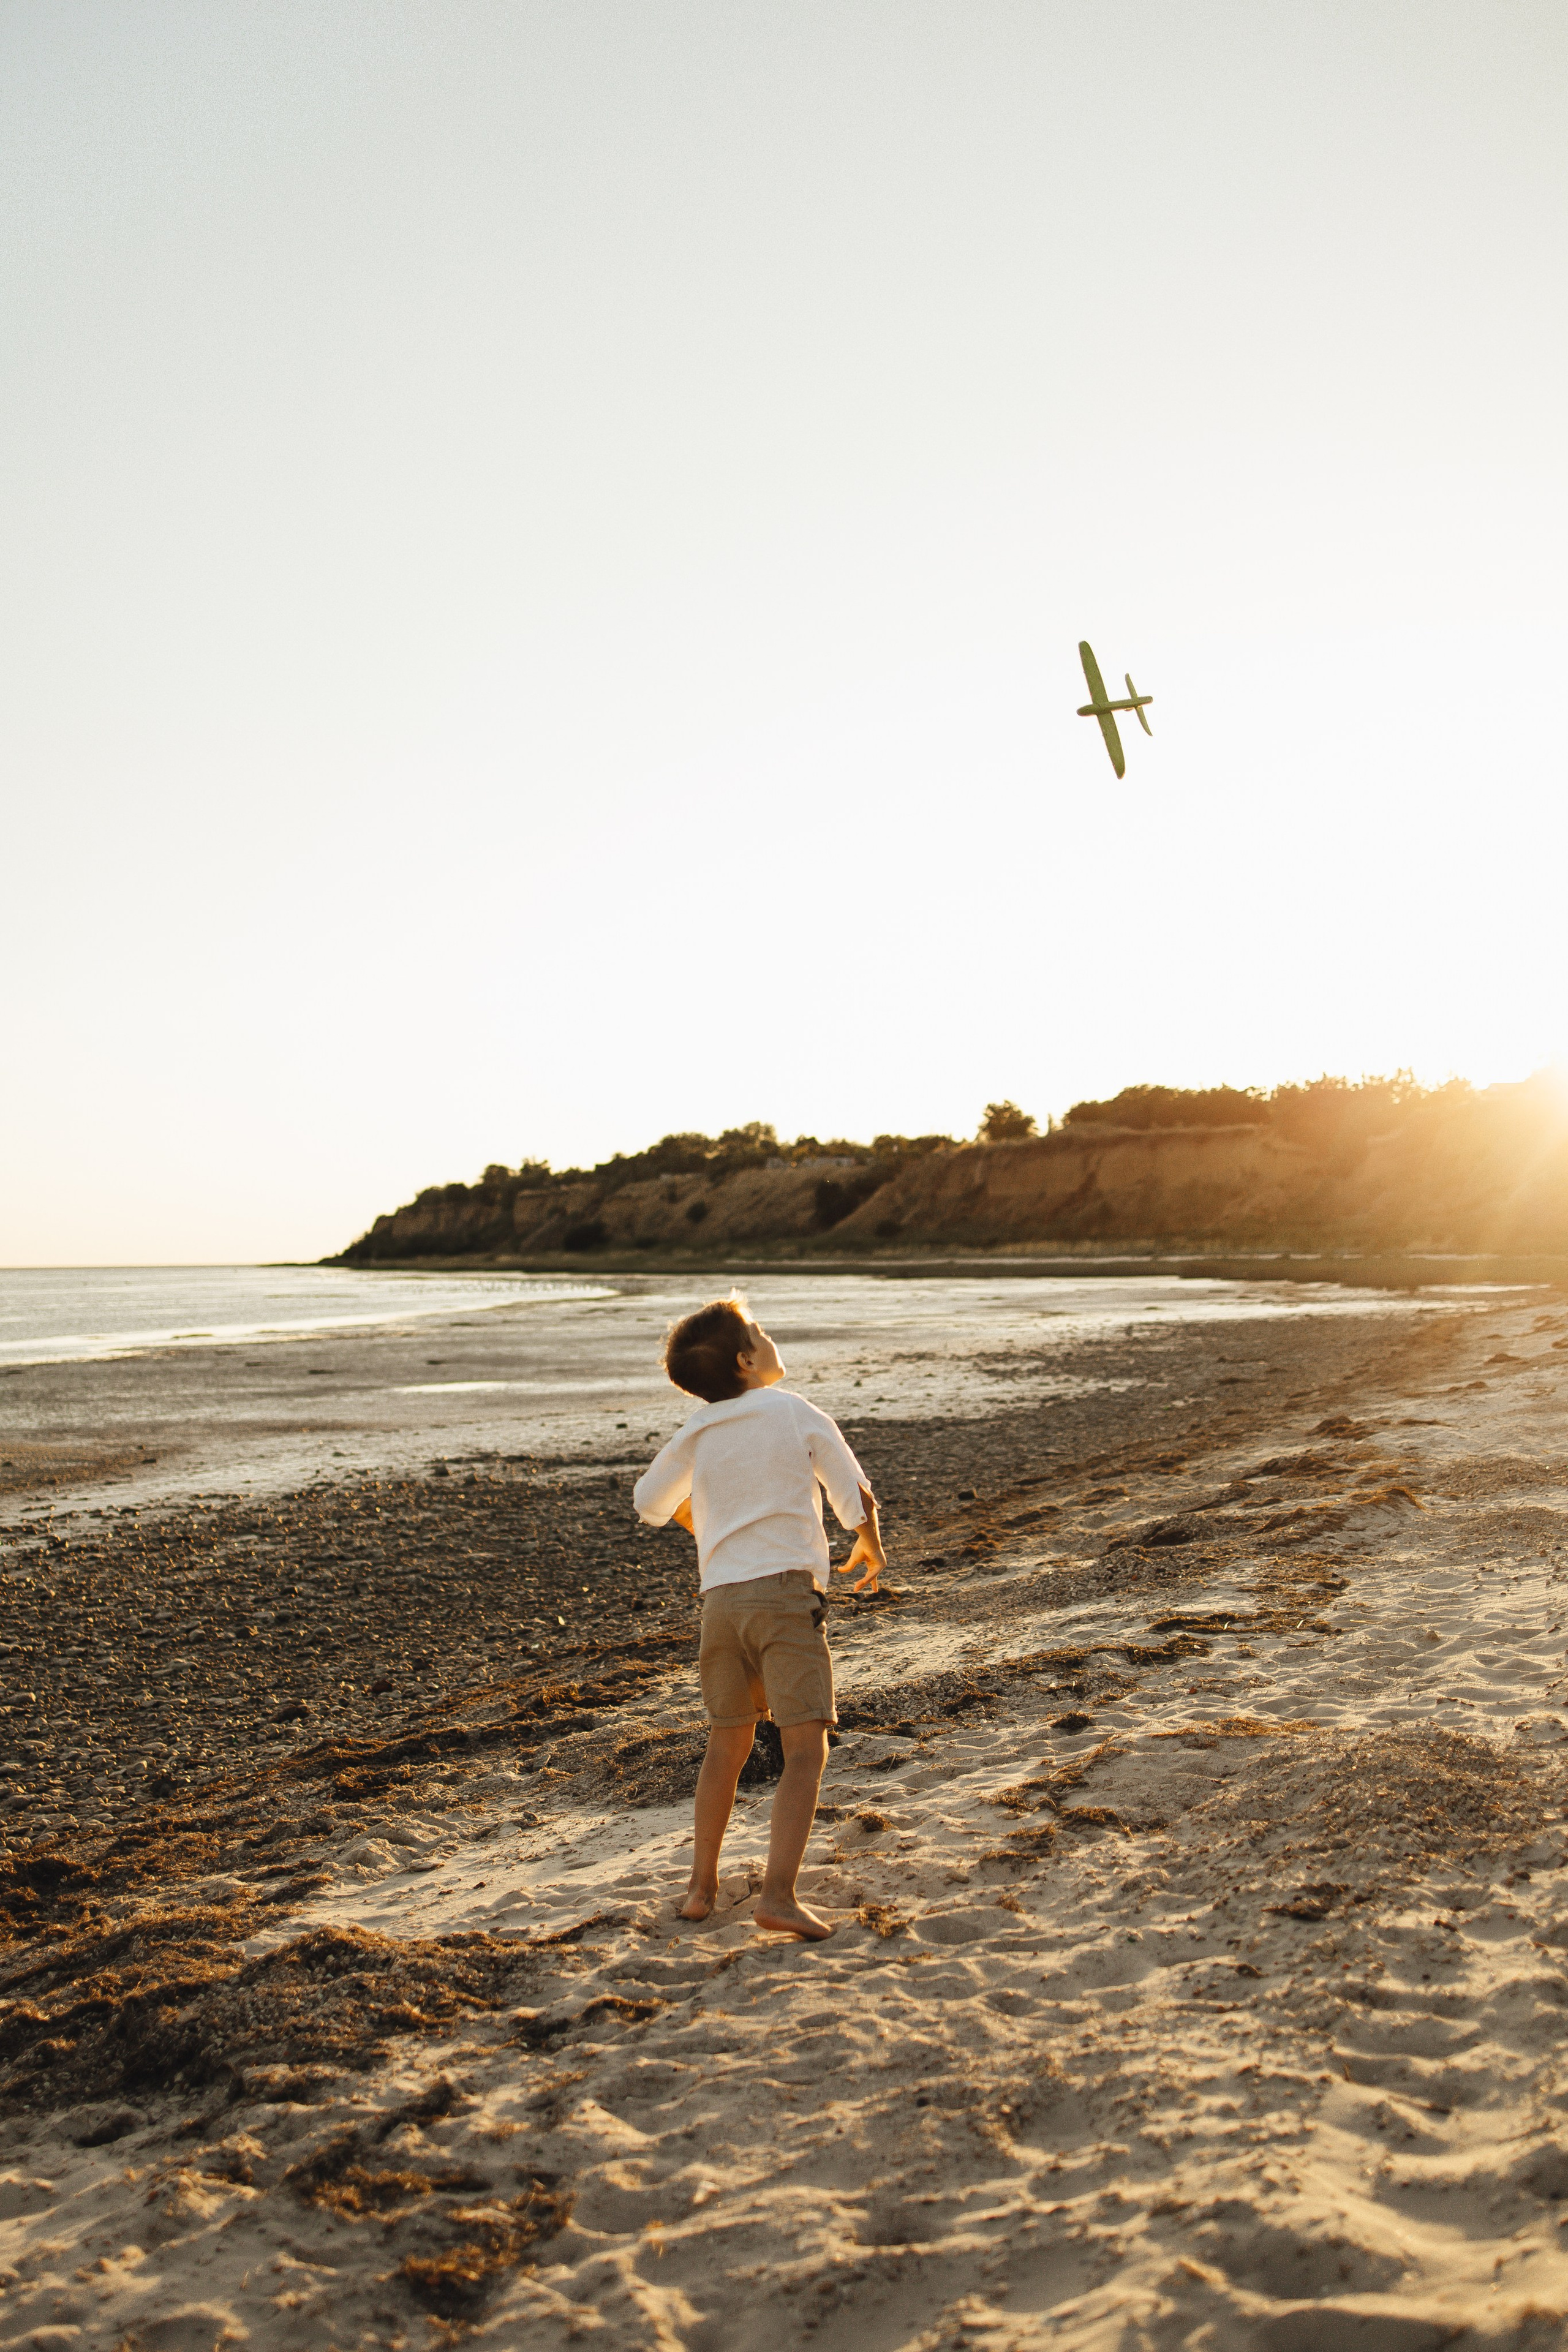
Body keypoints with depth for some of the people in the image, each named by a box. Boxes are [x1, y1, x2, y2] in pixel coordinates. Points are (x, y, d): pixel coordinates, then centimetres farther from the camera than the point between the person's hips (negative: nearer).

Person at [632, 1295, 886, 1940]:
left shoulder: (695, 1435, 11)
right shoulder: (798, 1414, -1)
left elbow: (650, 1501, 26)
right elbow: (856, 1499, 3)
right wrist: (872, 1550, 24)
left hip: (721, 1597, 5)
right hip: (786, 1590, -5)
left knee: (727, 1744, 20)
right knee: (805, 1748, -5)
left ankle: (702, 1886, 25)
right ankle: (778, 1894, -17)